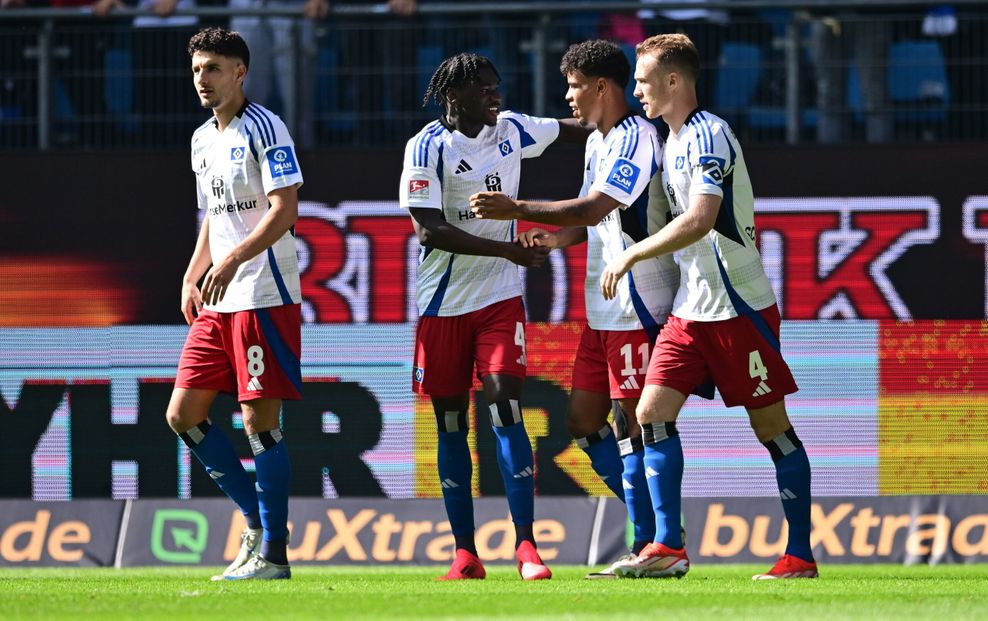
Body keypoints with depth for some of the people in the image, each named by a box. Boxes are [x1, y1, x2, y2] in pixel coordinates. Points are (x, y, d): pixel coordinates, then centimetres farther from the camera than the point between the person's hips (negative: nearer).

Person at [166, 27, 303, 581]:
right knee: (184, 414, 6)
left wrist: (233, 259, -28)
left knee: (259, 419, -8)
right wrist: (192, 278, 15)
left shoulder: (265, 129, -9)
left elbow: (285, 211, -18)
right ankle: (257, 519, 17)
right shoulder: (203, 140, 16)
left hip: (265, 296, -9)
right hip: (217, 304, 9)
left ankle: (273, 552, -1)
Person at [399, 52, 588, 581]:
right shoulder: (427, 147, -9)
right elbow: (428, 229, -17)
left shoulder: (511, 130, 5)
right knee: (450, 424, 3)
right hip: (443, 302, -2)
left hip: (500, 298, 2)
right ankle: (465, 553, 10)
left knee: (505, 404, -13)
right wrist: (508, 250, -22)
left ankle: (526, 545, -15)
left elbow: (574, 131, 22)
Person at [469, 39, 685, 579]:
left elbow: (593, 209, -24)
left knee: (631, 422, -9)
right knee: (583, 420, 10)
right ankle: (651, 524, 18)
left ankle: (649, 544, -5)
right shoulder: (597, 142, 16)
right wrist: (557, 238, 5)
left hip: (637, 306, -10)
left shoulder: (636, 139, -15)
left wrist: (517, 209, -24)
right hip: (602, 308, 10)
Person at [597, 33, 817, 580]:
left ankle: (800, 555, 5)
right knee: (653, 413, -3)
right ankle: (667, 549, -4)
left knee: (771, 426, -1)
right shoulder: (674, 141, 14)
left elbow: (698, 221, -27)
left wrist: (631, 255, -20)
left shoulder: (708, 136, -15)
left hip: (739, 307, -9)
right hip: (690, 308, 9)